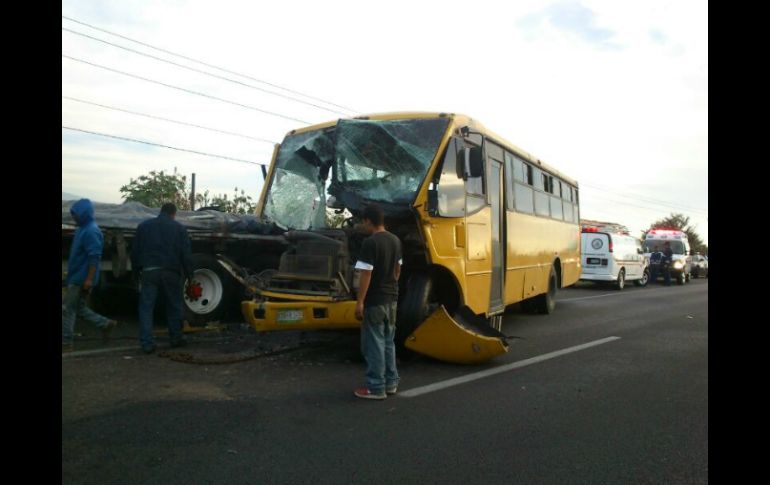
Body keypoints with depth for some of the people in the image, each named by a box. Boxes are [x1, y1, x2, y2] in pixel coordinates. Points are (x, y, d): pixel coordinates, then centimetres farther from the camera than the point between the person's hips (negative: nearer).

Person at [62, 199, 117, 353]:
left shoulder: (91, 231, -18)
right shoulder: (83, 229, 13)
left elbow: (94, 257, -23)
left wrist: (89, 279, -25)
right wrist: (71, 274, 23)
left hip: (81, 278, -10)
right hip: (77, 277, 10)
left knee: (67, 310, -3)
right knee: (78, 308, 16)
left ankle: (66, 343, 6)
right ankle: (106, 324, 20)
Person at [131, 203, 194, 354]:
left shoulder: (144, 226, 11)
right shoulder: (179, 228, 5)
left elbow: (135, 252, 12)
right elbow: (186, 254, 1)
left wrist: (136, 269, 19)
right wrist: (189, 274, 6)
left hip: (149, 272, 1)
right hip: (171, 272, 0)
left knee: (146, 307, 1)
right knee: (174, 307, 14)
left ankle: (147, 343, -6)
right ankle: (176, 338, 21)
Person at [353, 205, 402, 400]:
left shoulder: (370, 243, -17)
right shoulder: (395, 241, 8)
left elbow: (366, 274, -20)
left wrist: (360, 302, -17)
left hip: (375, 301, -8)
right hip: (391, 298, 8)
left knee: (374, 344, -1)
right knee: (388, 341, 16)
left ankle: (376, 388, 5)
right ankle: (391, 382, 23)